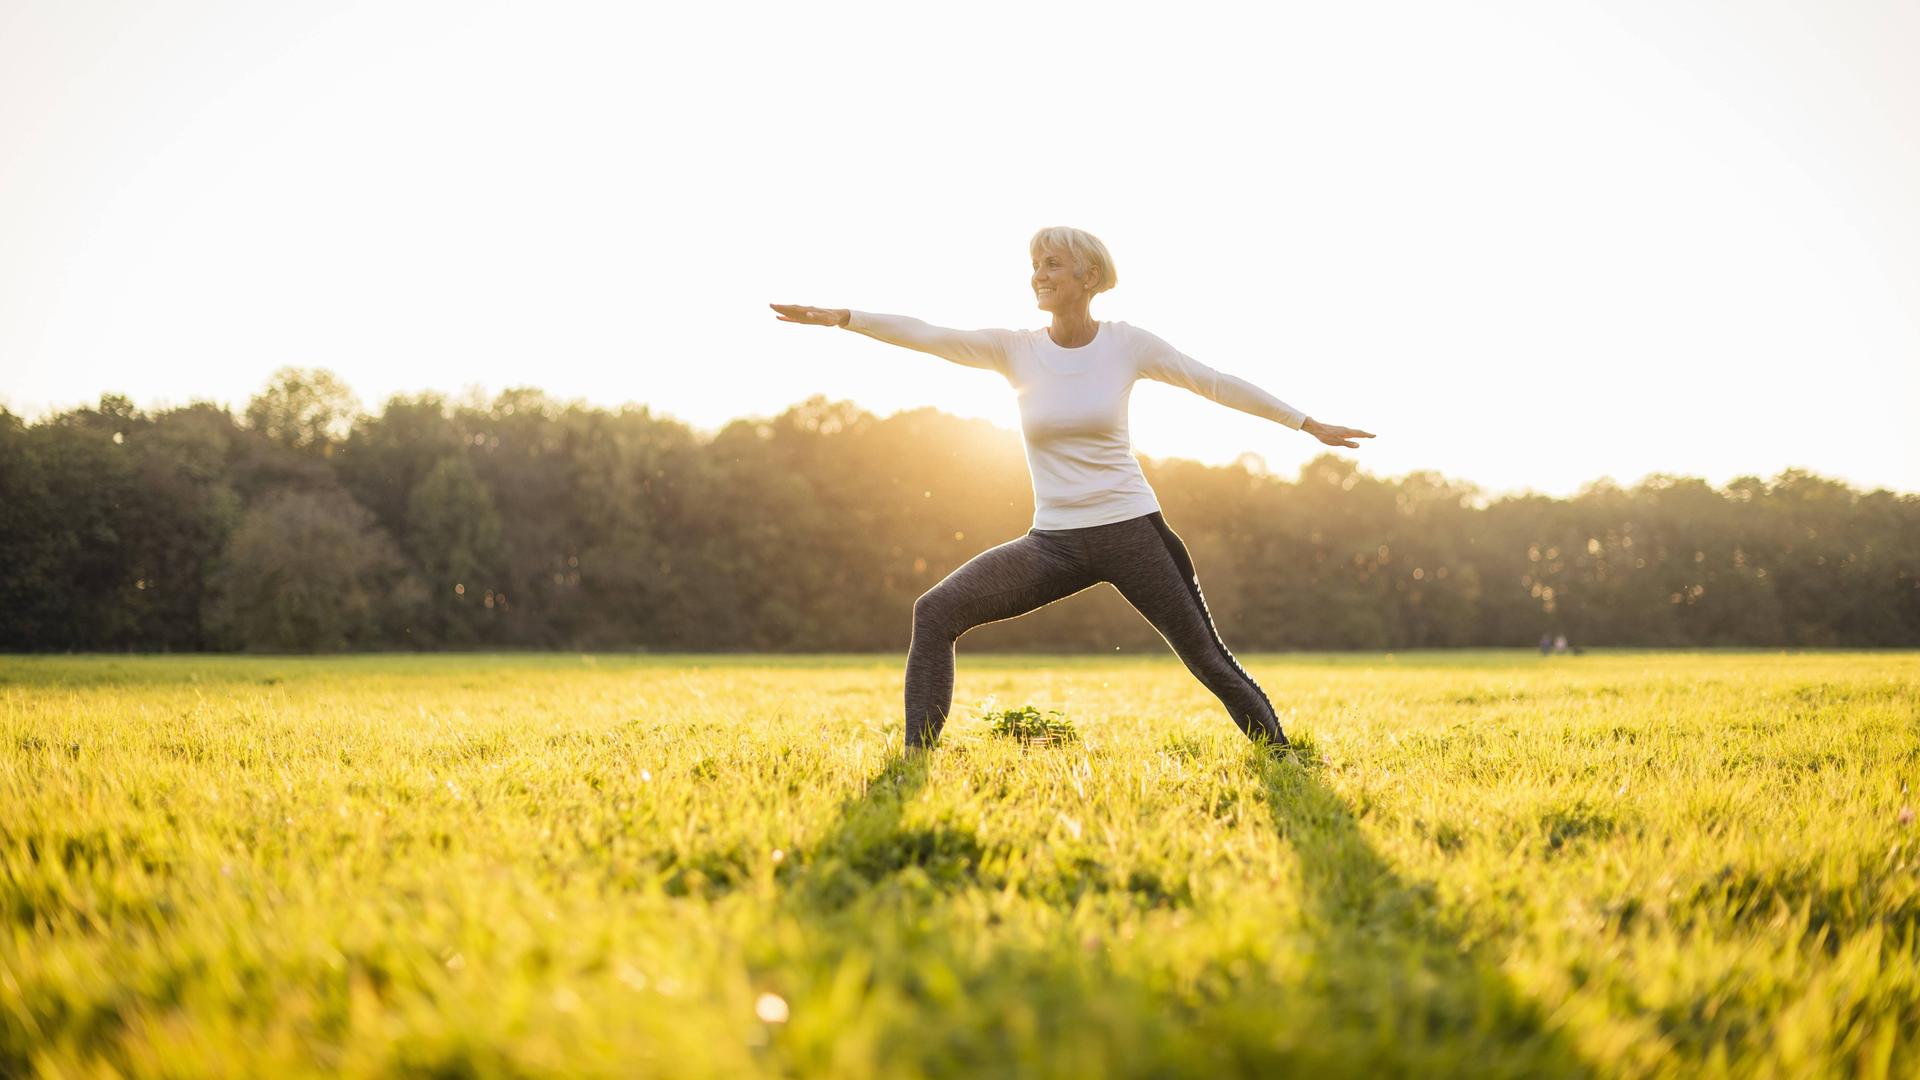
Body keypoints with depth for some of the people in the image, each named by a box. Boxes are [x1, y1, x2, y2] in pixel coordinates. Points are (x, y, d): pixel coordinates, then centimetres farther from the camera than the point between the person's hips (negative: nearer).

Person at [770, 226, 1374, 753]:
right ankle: (916, 758, -4)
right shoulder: (1016, 349, 0)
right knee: (936, 613, -10)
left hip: (1131, 532, -2)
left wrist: (1310, 426, 7)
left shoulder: (1127, 344, -3)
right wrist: (842, 317, -21)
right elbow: (925, 336, -10)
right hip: (1054, 542, 2)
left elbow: (1217, 384, 4)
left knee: (1210, 661, -2)